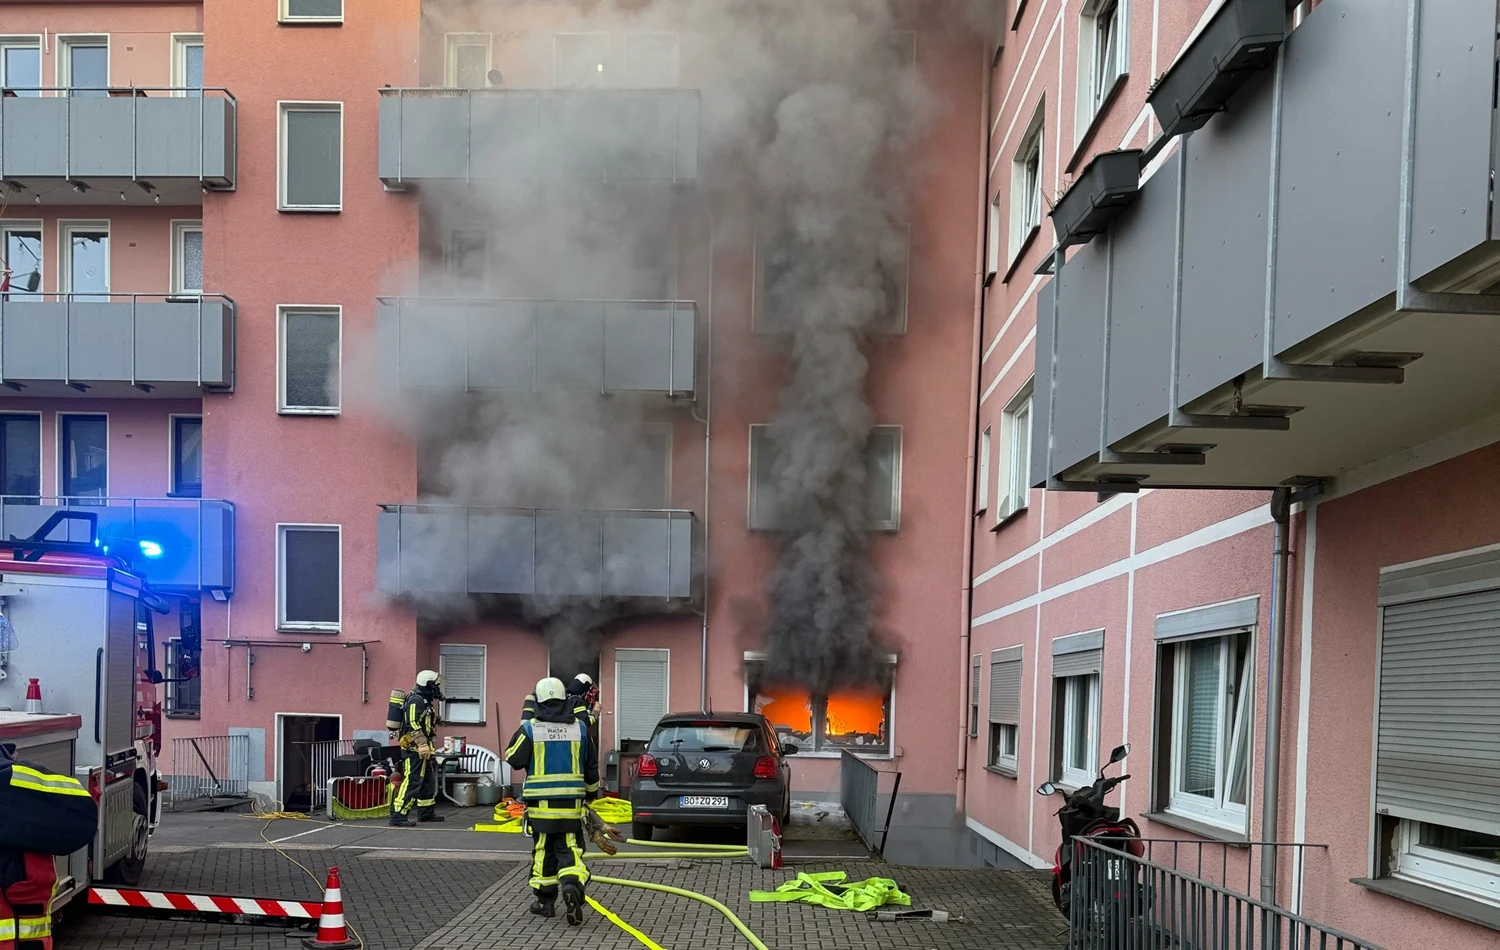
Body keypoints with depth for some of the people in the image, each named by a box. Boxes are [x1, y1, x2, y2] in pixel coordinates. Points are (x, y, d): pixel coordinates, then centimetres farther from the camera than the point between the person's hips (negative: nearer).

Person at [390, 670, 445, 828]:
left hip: (423, 747, 11)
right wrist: (422, 744, -27)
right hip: (414, 748, -11)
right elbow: (412, 725, -24)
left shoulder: (425, 701, 17)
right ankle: (398, 815, -15)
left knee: (428, 779, 16)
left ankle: (426, 812, 26)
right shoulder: (416, 700, -16)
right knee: (412, 781, -14)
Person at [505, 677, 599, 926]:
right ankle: (572, 885, -21)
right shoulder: (580, 728, 2)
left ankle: (545, 900, 18)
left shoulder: (530, 729, -7)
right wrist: (591, 792, 27)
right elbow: (591, 766, 9)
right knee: (569, 848, 5)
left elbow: (514, 759, -3)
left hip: (540, 802, -1)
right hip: (571, 801, 1)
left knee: (543, 850, 11)